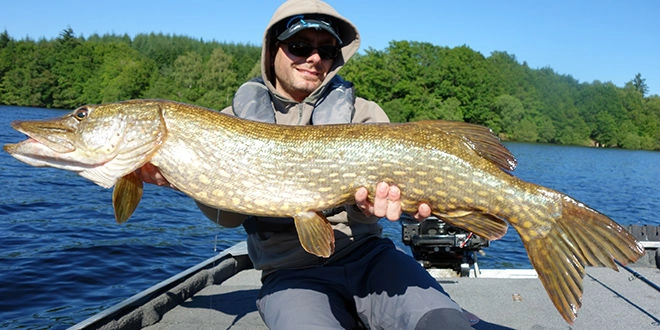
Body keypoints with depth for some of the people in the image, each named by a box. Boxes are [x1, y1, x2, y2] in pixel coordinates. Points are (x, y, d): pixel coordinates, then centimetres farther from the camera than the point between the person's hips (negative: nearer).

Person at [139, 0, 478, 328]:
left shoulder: (364, 114, 9)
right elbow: (230, 214, -2)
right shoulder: (237, 119, 9)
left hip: (367, 255, 1)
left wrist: (367, 203, -30)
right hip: (289, 273, 0)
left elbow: (372, 190, -6)